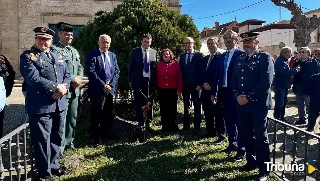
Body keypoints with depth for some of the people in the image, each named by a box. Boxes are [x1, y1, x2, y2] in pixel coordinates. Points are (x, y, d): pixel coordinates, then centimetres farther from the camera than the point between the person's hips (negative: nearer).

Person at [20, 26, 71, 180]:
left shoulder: (59, 57, 15)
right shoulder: (28, 56, -4)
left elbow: (67, 75, 12)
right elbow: (33, 78, -17)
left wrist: (64, 88, -9)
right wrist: (56, 88, -17)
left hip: (60, 105, 6)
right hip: (40, 106, -6)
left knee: (56, 137, 18)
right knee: (42, 140, 4)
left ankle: (53, 163, 36)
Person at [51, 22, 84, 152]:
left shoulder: (74, 51, 18)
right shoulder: (55, 50, -8)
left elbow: (80, 67, 19)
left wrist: (79, 78, -1)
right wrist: (73, 79, -16)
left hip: (75, 89, 7)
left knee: (73, 117, 15)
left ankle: (69, 141, 29)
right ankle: (60, 145, 12)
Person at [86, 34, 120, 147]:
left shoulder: (113, 56, 14)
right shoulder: (92, 55, -4)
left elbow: (117, 71, 9)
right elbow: (91, 72, -13)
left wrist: (111, 85, -5)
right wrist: (103, 85, -16)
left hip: (110, 89, 6)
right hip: (97, 90, -5)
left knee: (109, 114, 12)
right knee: (96, 115, 1)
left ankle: (105, 133, 30)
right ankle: (95, 137, 15)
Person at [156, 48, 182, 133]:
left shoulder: (175, 64, -1)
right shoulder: (159, 65, 4)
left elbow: (179, 77, -2)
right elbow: (156, 77, 5)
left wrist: (179, 89, -7)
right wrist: (156, 88, 1)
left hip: (172, 90, -1)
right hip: (162, 90, 2)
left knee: (172, 109, 5)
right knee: (163, 109, 8)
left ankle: (173, 127, 17)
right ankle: (165, 127, 19)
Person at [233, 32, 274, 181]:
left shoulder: (265, 57, -4)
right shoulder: (240, 59, 15)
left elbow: (266, 82, -15)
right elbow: (234, 80, 14)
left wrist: (249, 97, -16)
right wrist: (237, 95, -3)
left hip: (258, 104, -6)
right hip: (242, 103, 6)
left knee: (260, 137, 1)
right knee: (246, 135, 14)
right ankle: (251, 161, 31)